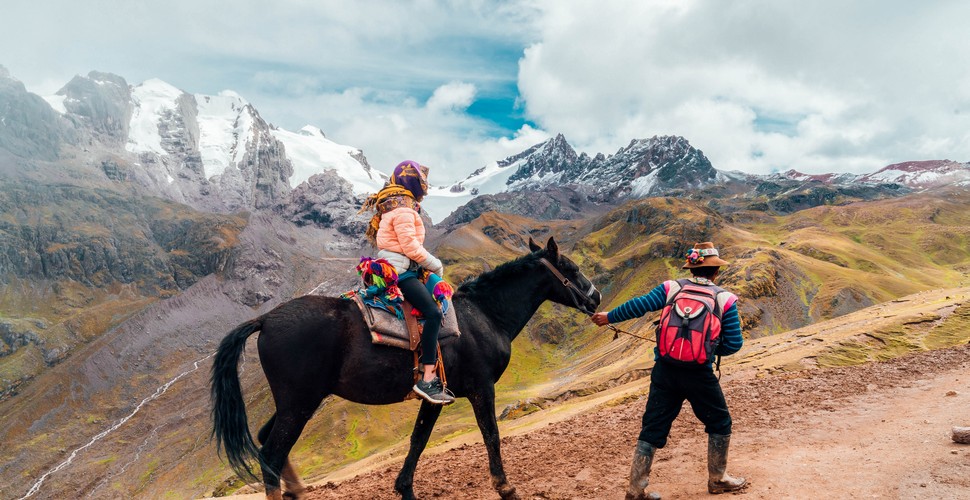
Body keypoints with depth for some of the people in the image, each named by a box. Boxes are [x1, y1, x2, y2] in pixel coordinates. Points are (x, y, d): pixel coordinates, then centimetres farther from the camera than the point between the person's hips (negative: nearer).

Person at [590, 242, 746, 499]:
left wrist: (608, 317, 12)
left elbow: (638, 305, -1)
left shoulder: (671, 288, 1)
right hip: (699, 374, -2)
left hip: (664, 370, 2)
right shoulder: (725, 299, -2)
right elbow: (734, 343, -2)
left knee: (653, 428, 10)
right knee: (719, 423, 22)